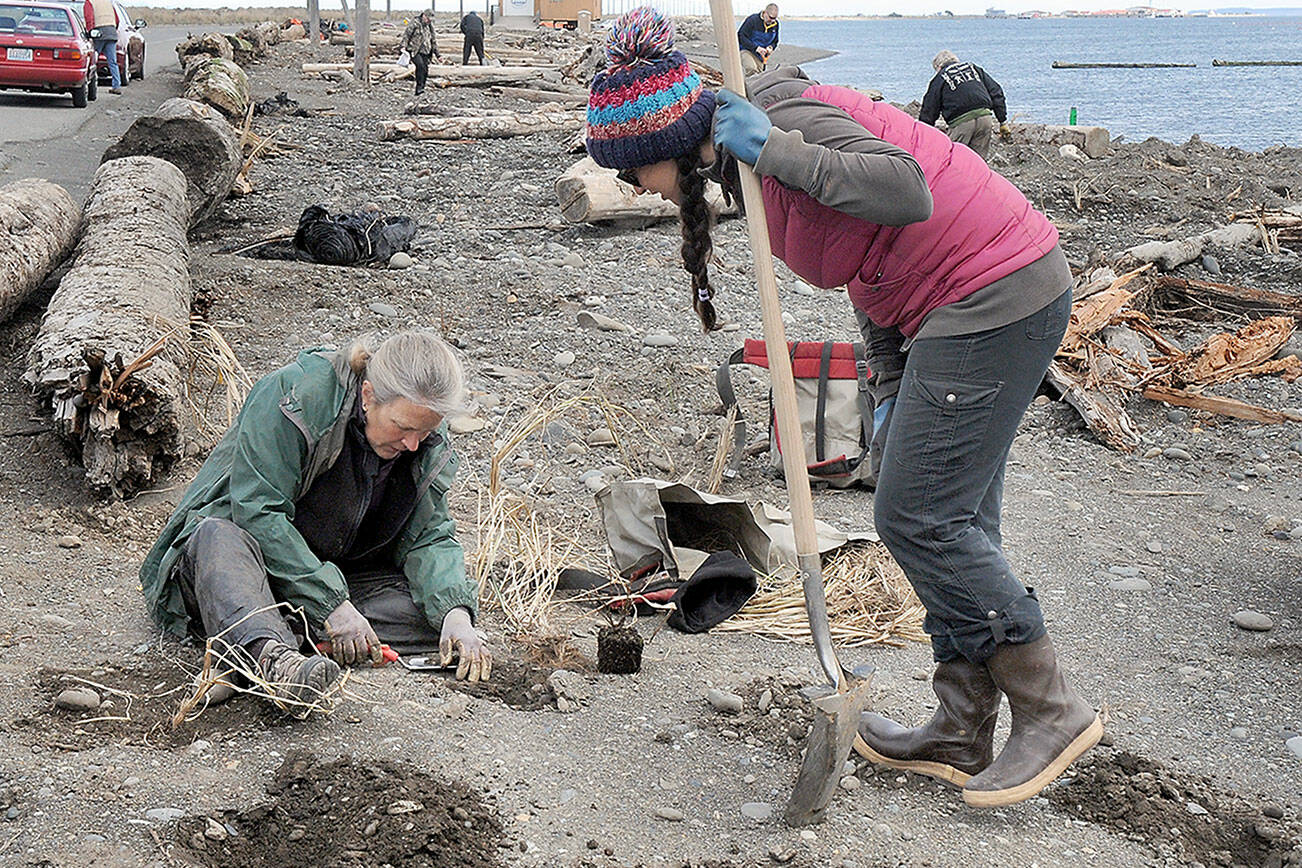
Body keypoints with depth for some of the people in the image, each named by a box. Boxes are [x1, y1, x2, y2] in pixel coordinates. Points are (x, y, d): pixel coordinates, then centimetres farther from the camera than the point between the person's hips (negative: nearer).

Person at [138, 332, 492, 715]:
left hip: (338, 574, 5)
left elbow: (429, 537, -2)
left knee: (437, 605, -20)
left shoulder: (429, 445, -4)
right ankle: (271, 657, -67)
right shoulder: (297, 395, -23)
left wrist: (456, 614, -23)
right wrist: (332, 603, -32)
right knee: (218, 536, -40)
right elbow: (257, 511, -27)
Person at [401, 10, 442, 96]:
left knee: (425, 70, -2)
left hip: (425, 52, 6)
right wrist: (403, 46, -20)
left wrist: (438, 54, 19)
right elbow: (406, 35, -7)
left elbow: (434, 41, 22)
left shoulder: (430, 26, 15)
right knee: (420, 66, -26)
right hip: (414, 50, -6)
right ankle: (419, 87, -25)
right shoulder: (415, 23, -5)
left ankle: (418, 91, 7)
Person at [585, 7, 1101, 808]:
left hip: (994, 296, -10)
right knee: (952, 519, 12)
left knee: (917, 517, -7)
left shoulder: (789, 116, -17)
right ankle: (963, 732, 21)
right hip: (980, 298, 10)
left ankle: (1053, 711, 5)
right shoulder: (759, 141, 13)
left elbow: (904, 192, -32)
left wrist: (773, 150, -26)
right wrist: (891, 389, 13)